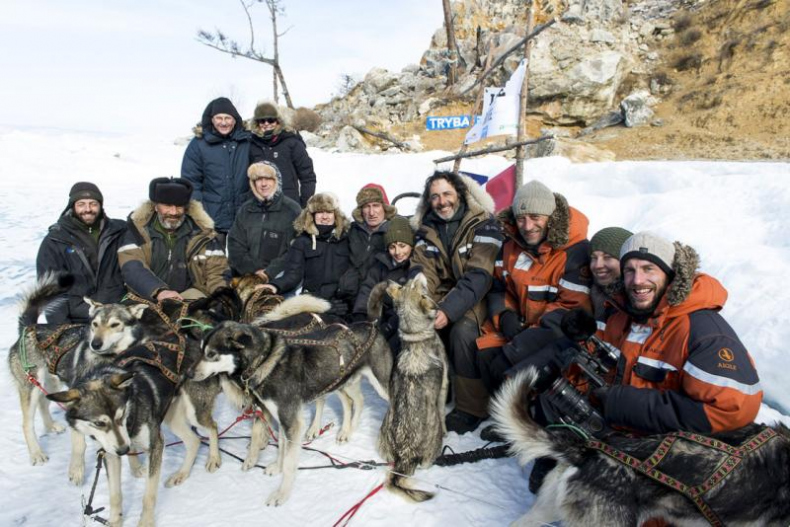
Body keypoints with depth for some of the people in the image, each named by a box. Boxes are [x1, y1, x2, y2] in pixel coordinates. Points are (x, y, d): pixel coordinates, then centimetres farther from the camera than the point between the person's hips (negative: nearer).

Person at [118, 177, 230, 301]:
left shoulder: (201, 231, 3)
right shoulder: (138, 228, 0)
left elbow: (217, 270, -1)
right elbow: (131, 267, -14)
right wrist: (159, 291, -33)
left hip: (189, 294, 0)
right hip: (146, 297, 0)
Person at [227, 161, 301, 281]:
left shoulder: (292, 210, 2)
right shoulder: (245, 210, 14)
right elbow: (235, 245, 10)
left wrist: (270, 273, -12)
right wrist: (254, 271, -4)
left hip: (280, 277, -3)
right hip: (247, 277, 3)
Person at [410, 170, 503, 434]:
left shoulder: (483, 225, -12)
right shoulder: (426, 229, 5)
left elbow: (478, 276, -23)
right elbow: (423, 274, -4)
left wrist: (449, 310, -35)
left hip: (476, 300, -5)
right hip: (440, 300, 5)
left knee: (462, 331, -33)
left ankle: (472, 408, -14)